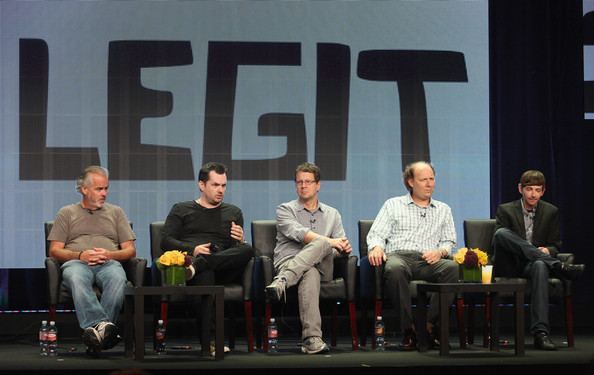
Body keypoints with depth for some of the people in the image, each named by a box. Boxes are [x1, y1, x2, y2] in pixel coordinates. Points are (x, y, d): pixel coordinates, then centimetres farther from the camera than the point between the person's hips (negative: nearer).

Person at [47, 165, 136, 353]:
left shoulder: (116, 212, 26)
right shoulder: (66, 213, 22)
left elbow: (130, 250, 18)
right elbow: (55, 251, 12)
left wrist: (109, 254, -4)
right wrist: (80, 255, -6)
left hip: (109, 262, 1)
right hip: (76, 262, -1)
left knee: (117, 278, -38)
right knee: (76, 277, -40)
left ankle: (94, 328, -48)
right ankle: (102, 325, -56)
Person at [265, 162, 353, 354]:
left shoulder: (332, 214, 24)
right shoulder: (285, 210, 12)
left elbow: (340, 247, 15)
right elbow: (298, 233, -9)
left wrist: (344, 249, -13)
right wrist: (329, 242, -23)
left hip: (321, 266, 2)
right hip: (289, 262, -2)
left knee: (320, 244, -34)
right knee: (310, 274, -40)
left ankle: (282, 281, -48)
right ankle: (312, 338, -51)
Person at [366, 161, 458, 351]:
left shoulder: (443, 210, 27)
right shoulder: (393, 205, 21)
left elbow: (449, 241, 21)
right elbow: (376, 234, 13)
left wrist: (440, 251, -4)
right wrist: (376, 247, -12)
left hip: (428, 261, 2)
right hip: (399, 256, -2)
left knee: (453, 268, -34)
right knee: (395, 269, -41)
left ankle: (429, 325, -30)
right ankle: (409, 328, -32)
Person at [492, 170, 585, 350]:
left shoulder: (551, 212, 11)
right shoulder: (505, 210, 5)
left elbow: (555, 245, 14)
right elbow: (496, 244, 0)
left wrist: (547, 251, -13)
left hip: (532, 263, 1)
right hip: (508, 266, -1)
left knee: (540, 266, -40)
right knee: (501, 233, -32)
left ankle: (540, 332, -49)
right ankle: (558, 266, -37)